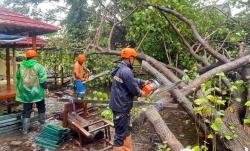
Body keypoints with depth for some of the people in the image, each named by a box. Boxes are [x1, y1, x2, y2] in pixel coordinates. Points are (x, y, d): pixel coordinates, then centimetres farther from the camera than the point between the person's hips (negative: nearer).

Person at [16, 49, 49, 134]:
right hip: (37, 91, -3)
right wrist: (46, 87, -3)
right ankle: (42, 122, 33)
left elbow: (18, 79, 13)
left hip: (25, 92, 3)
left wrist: (19, 89, 23)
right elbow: (43, 79, -14)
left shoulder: (21, 66, 4)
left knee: (26, 111, 9)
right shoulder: (38, 66, -10)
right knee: (41, 107, 20)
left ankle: (25, 129, 9)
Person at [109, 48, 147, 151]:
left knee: (126, 130, 24)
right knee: (121, 134, 1)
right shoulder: (126, 71, -22)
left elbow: (132, 81, 21)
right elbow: (133, 89, -18)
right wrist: (141, 93, 1)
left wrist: (143, 82, 20)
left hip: (119, 105, 11)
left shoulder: (120, 69, 10)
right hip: (121, 107, -11)